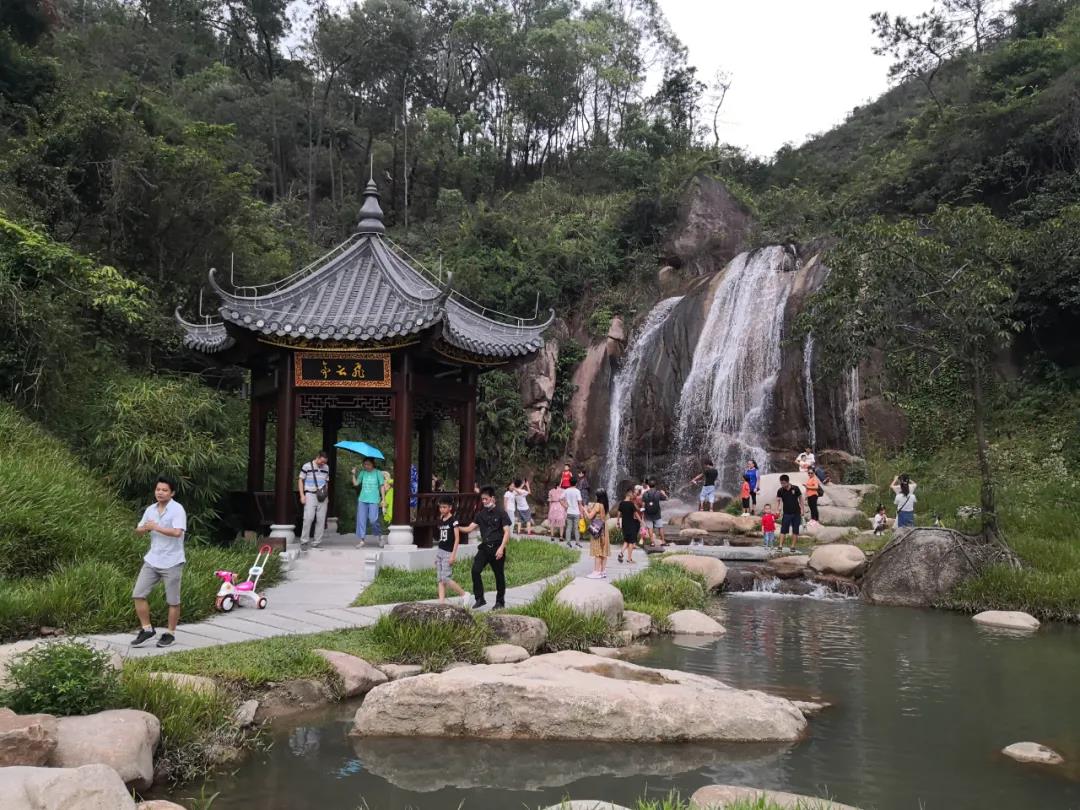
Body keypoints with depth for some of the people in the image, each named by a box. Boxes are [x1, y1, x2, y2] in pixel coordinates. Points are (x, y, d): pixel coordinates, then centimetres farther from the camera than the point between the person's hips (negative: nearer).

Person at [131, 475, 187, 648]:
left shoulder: (177, 509, -13)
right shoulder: (150, 509, 8)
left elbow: (177, 532, -27)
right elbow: (138, 530, 14)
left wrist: (156, 527, -18)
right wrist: (144, 528, -9)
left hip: (172, 563, -6)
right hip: (152, 560, 6)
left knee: (173, 601, 4)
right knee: (138, 594, 1)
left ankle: (171, 633, 18)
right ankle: (147, 629, 15)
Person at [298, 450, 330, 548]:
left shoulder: (326, 468, 10)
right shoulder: (307, 466, -3)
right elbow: (300, 481, 2)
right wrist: (302, 495, -4)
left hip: (322, 497, 4)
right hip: (310, 495, -4)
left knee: (321, 520, 2)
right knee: (308, 518, -14)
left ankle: (316, 542, 9)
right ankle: (304, 541, -3)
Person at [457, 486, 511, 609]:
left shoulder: (501, 513, -5)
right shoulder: (481, 514, 10)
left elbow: (507, 532, -9)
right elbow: (470, 528, 5)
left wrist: (501, 548, -19)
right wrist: (457, 527, -12)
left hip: (497, 548, -4)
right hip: (484, 547, 4)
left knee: (499, 575, 5)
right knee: (475, 571, -11)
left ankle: (500, 601, 20)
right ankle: (479, 599, 0)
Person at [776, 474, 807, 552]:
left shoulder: (795, 488, -6)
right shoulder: (780, 491, -6)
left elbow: (800, 498, 3)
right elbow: (778, 500, -12)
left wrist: (802, 508, 2)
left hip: (796, 513, 0)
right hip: (786, 513, 0)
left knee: (795, 531, 5)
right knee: (783, 530, -5)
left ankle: (793, 546, 12)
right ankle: (780, 546, -5)